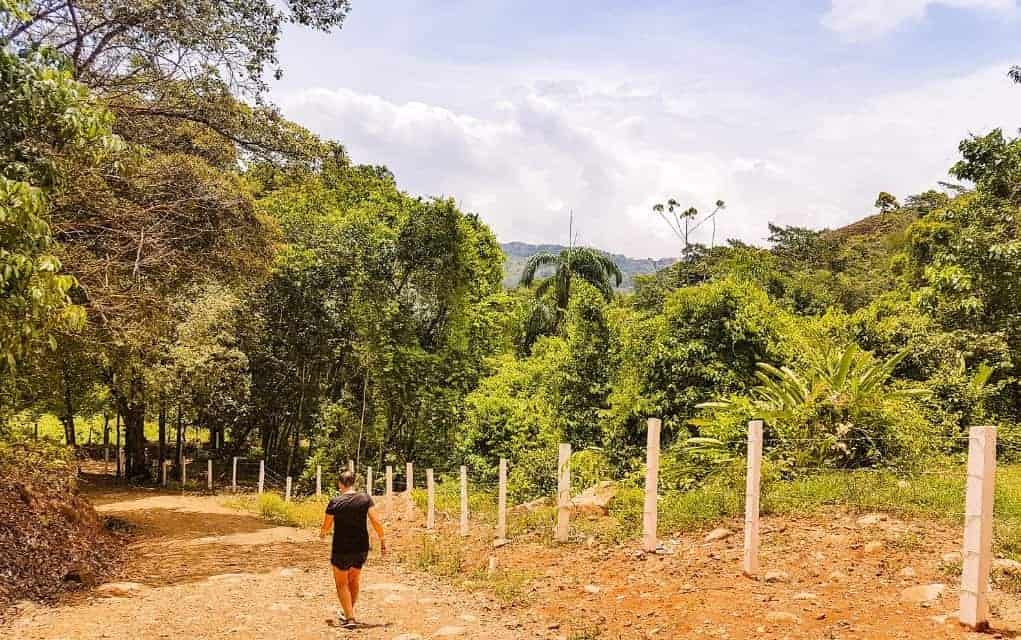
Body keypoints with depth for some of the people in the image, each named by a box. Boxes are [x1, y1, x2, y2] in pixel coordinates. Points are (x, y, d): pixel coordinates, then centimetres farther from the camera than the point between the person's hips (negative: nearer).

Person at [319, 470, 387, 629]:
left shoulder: (335, 502, -12)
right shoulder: (365, 499, -7)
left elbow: (326, 527, -3)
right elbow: (376, 522, -10)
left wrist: (322, 533, 20)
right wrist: (383, 541, 1)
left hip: (341, 550, -3)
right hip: (361, 549, 3)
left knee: (342, 583, 14)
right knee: (354, 578, 26)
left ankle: (349, 618, 6)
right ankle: (348, 612, 38)